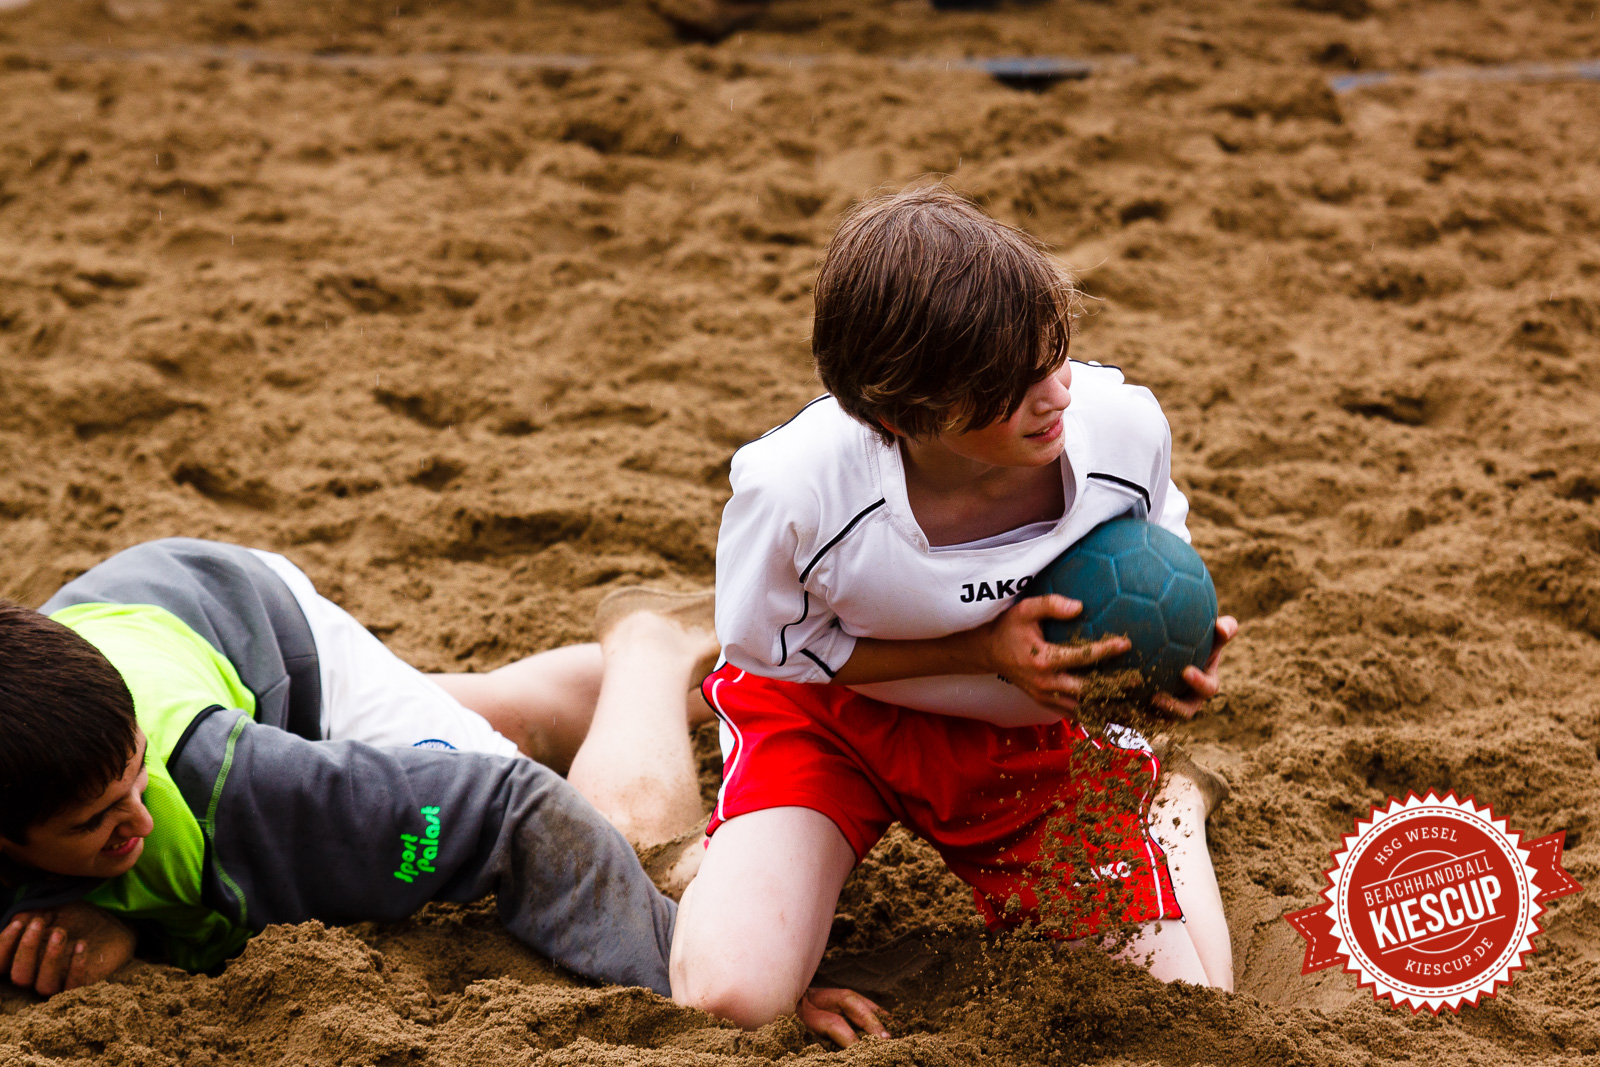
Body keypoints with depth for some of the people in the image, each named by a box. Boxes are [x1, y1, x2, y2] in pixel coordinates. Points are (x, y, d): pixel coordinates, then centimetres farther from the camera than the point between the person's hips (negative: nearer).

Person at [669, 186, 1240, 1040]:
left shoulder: (1124, 426, -25)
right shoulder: (793, 487, -35)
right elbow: (778, 650, -16)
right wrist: (984, 651, -26)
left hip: (1031, 733, 3)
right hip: (831, 712, -2)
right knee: (730, 996, -24)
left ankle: (1171, 804, 30)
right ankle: (729, 860, 12)